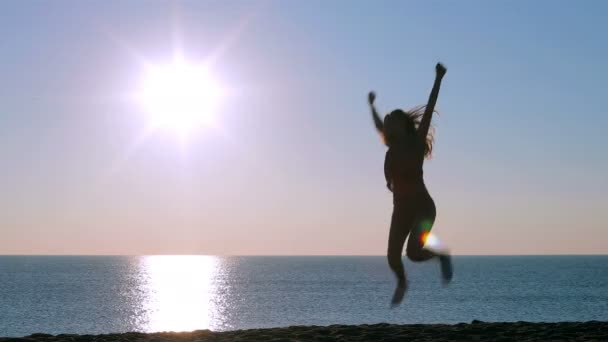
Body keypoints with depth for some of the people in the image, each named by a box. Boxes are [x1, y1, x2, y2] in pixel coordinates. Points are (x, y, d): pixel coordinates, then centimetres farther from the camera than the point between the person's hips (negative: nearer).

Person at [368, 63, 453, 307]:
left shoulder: (416, 144, -8)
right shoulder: (392, 147, 5)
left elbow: (429, 110, -12)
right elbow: (379, 126, 25)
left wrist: (438, 79, -15)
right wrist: (371, 105, 39)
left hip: (422, 206, -6)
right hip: (401, 209, 6)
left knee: (413, 253, -22)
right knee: (393, 256, 3)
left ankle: (442, 256, 10)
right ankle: (401, 283, 36)